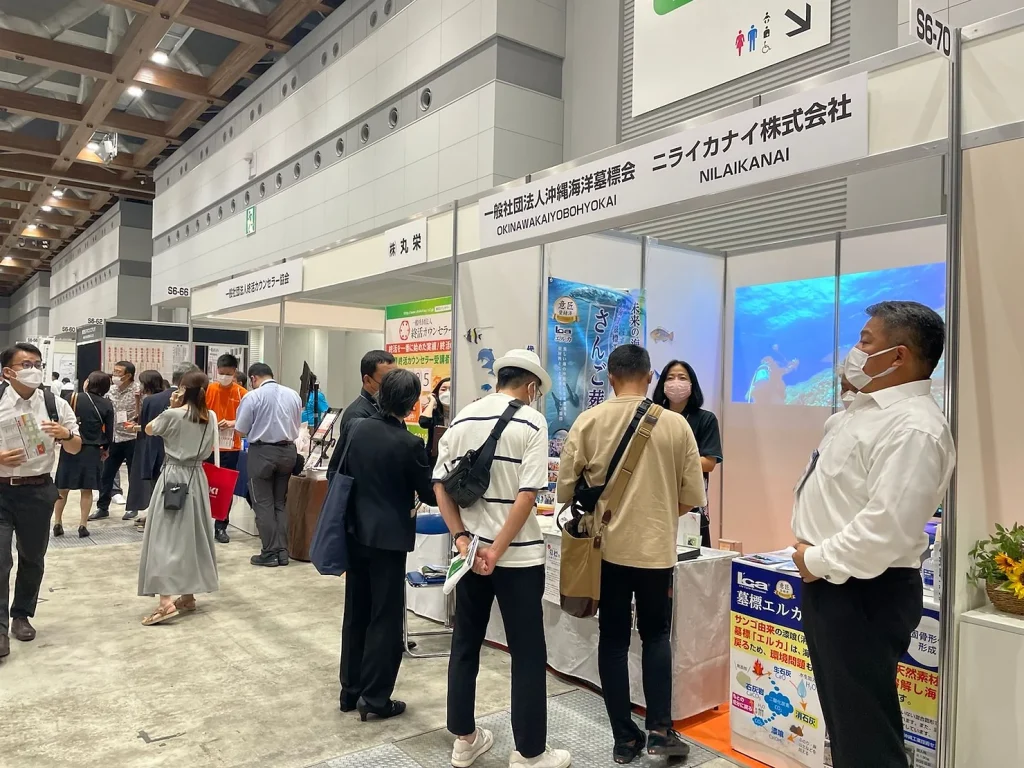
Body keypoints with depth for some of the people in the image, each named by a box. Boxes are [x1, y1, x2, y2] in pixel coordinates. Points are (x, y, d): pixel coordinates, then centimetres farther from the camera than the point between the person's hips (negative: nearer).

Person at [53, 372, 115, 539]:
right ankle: (83, 525, 7)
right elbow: (109, 431, 2)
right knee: (87, 490, 7)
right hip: (92, 450, 0)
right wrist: (105, 449, 16)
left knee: (62, 488, 12)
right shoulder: (107, 405, -1)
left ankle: (57, 523, 15)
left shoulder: (74, 398, -4)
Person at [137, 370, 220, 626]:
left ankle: (166, 601, -13)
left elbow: (149, 430, 7)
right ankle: (188, 595, 21)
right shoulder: (211, 417, 1)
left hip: (173, 477, -5)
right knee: (193, 535, 13)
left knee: (166, 536, -4)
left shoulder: (172, 415, -13)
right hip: (197, 478, 5)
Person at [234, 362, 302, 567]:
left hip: (262, 452, -5)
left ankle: (270, 553, 7)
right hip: (288, 451, 5)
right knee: (280, 503, 14)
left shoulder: (252, 396, -10)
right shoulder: (294, 395, 3)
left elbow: (241, 430, -6)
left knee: (263, 504, 5)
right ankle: (282, 551, 13)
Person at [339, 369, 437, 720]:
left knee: (356, 615, 16)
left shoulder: (356, 428, -1)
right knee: (385, 619, 6)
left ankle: (350, 690, 27)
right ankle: (375, 697, 13)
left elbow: (341, 474, 9)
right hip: (388, 538, -6)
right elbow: (430, 495, -10)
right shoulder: (409, 444, -17)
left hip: (355, 533, 6)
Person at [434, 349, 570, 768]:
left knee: (465, 645, 16)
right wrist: (497, 551, -14)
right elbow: (527, 494, -18)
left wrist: (464, 540, -4)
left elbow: (440, 484, 0)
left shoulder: (461, 419, 4)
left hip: (469, 549, 5)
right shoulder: (532, 422, -10)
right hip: (518, 554, -5)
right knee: (528, 654, 7)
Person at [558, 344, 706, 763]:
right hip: (656, 548, 0)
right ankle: (660, 729, 14)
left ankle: (625, 738, 19)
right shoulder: (676, 424, -6)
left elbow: (565, 490, -4)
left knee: (613, 639, 12)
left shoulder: (589, 421, -7)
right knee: (656, 635, 18)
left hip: (606, 547, 0)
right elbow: (692, 497, -1)